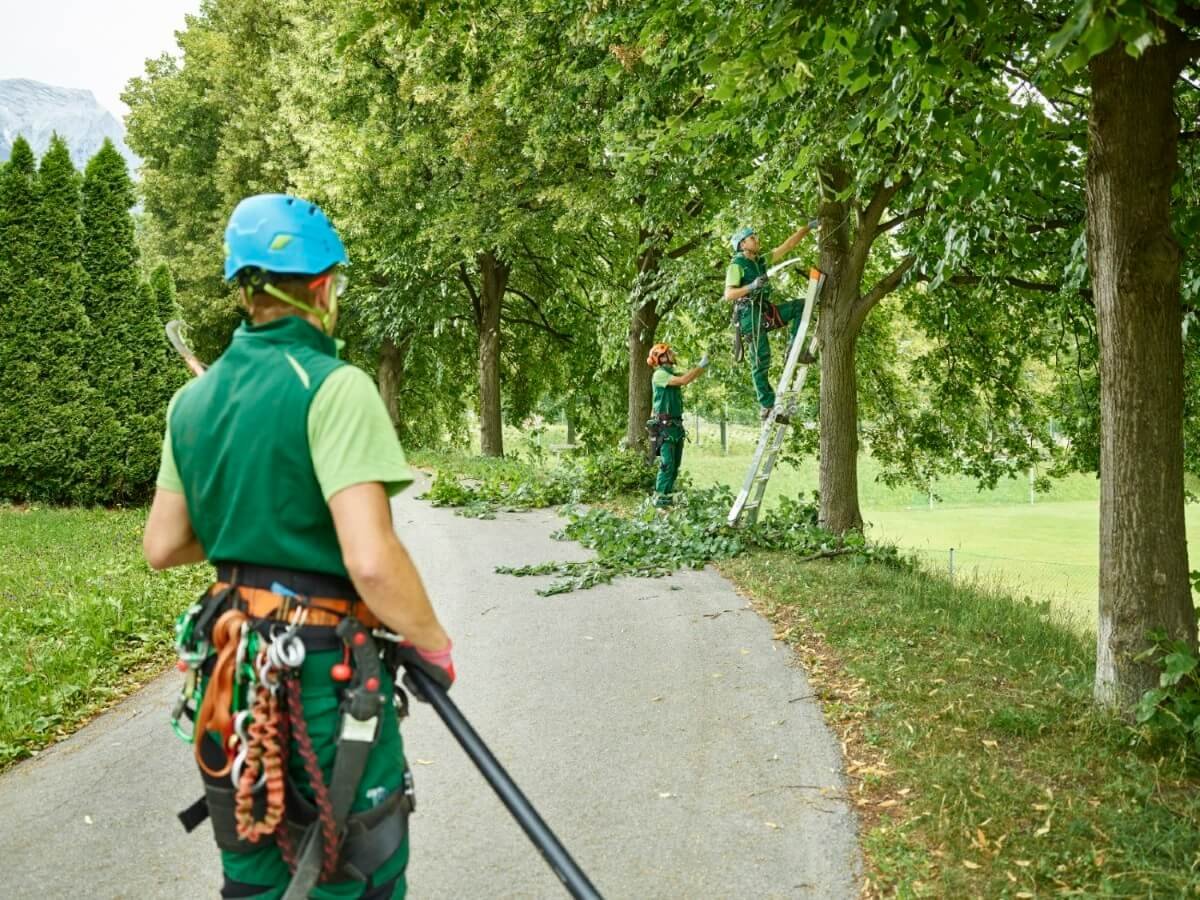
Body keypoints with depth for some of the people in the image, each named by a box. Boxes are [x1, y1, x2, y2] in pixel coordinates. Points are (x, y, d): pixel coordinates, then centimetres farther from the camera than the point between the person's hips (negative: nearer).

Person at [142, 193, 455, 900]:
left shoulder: (193, 399, 5)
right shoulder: (334, 387, -17)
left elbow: (163, 547, 11)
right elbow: (372, 561, -25)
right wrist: (434, 644, -10)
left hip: (231, 667, 7)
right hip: (325, 674, -7)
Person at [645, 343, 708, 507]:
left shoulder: (671, 374, 16)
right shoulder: (659, 374, -11)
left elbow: (692, 376, 18)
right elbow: (684, 380, -23)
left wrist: (704, 365, 6)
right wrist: (701, 365, -17)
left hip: (676, 424, 9)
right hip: (664, 426, -9)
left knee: (675, 464, 8)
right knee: (667, 463, -12)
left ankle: (668, 494, 13)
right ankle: (659, 497, -10)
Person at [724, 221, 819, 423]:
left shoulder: (761, 261, 18)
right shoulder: (736, 265, -3)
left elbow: (788, 245, 17)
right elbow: (728, 295, -14)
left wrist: (808, 227, 13)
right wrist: (752, 286, -26)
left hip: (765, 311, 8)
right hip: (749, 315, -8)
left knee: (800, 305, -3)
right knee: (761, 361, -9)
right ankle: (767, 407, -6)